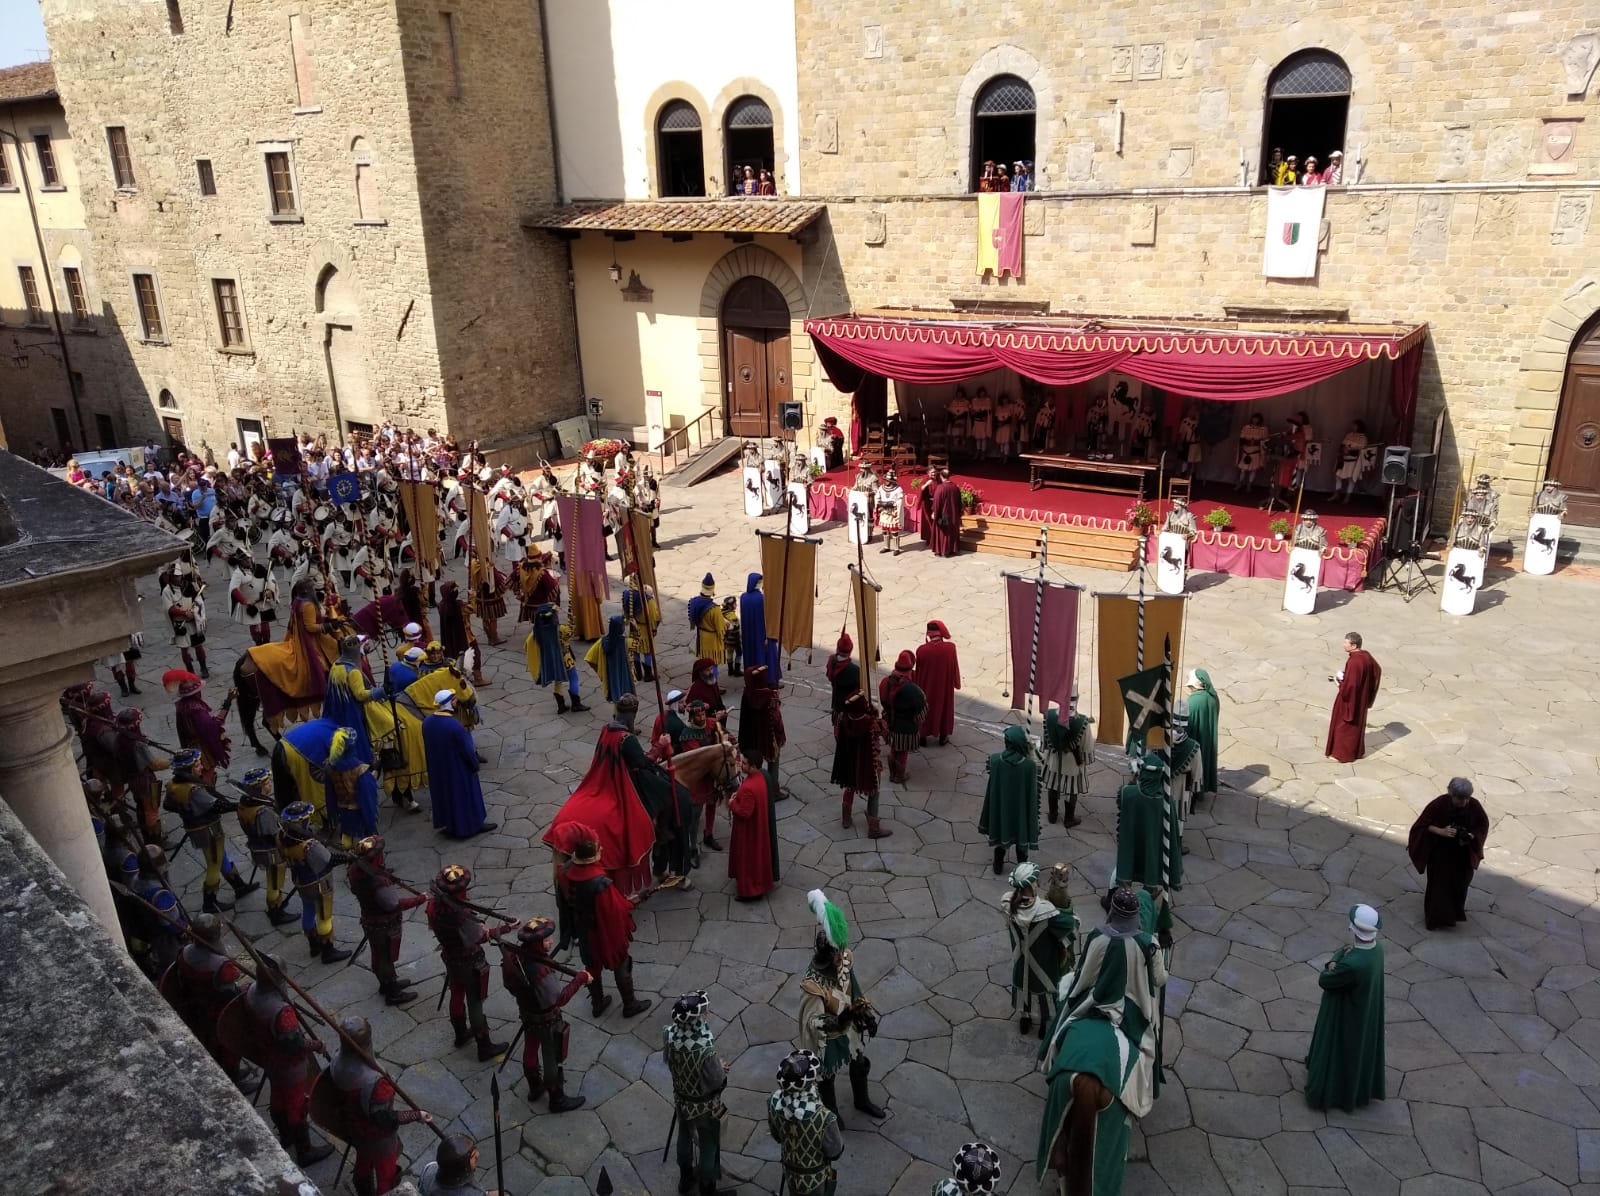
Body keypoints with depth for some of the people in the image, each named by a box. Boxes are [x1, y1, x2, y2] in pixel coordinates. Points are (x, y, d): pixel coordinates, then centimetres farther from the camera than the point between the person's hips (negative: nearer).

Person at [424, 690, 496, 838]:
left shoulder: (427, 722, -10)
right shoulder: (455, 726, -31)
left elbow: (428, 745, 5)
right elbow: (467, 749, -21)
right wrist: (475, 764, -4)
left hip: (437, 769, 6)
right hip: (458, 769, -6)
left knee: (445, 794, 23)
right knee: (464, 796, 12)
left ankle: (448, 824, 38)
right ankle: (472, 825, 28)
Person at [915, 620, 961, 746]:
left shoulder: (922, 650, -21)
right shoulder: (950, 648, -19)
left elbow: (918, 671, -7)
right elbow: (955, 667, -6)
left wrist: (917, 686, 9)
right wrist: (956, 683, 10)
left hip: (926, 686, -1)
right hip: (945, 686, 1)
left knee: (925, 709, 18)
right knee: (945, 707, 20)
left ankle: (923, 737, 29)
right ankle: (943, 737, 31)